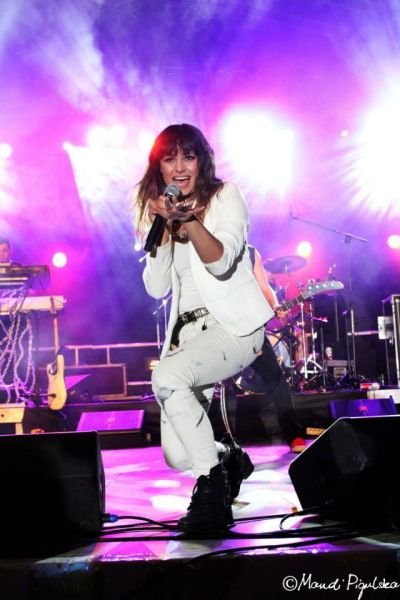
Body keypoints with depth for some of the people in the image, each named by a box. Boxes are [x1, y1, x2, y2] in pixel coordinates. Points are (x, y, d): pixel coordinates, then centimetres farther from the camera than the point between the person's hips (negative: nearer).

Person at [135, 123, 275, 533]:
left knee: (167, 375, -34)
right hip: (189, 330, 5)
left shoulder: (225, 196, 0)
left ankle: (212, 486, -20)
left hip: (234, 326, -5)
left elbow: (222, 261, -17)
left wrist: (191, 220, -33)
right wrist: (164, 227, -7)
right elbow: (156, 288, 4)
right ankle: (230, 459, 28)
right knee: (176, 455, -6)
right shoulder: (158, 211, 14)